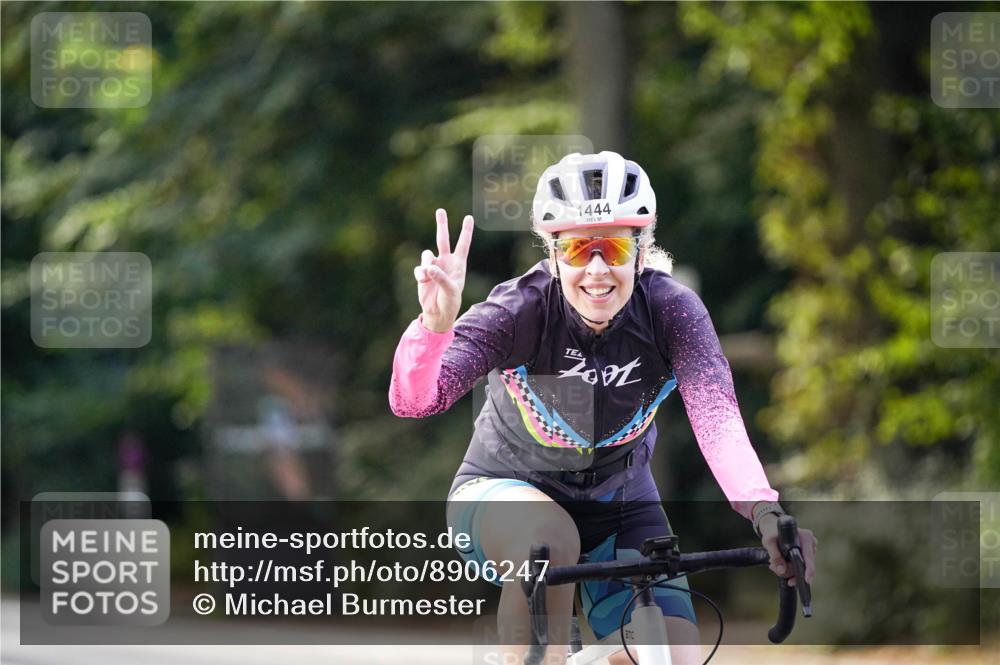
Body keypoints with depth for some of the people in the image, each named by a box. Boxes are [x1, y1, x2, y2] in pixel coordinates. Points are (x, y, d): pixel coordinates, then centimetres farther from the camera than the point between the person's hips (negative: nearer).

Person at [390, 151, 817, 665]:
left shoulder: (670, 310, -20)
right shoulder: (522, 309, -25)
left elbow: (717, 419, -34)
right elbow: (413, 401, -34)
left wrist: (767, 515, -52)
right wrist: (435, 323, -55)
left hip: (618, 508, 3)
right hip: (504, 491, -3)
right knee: (552, 540, -38)